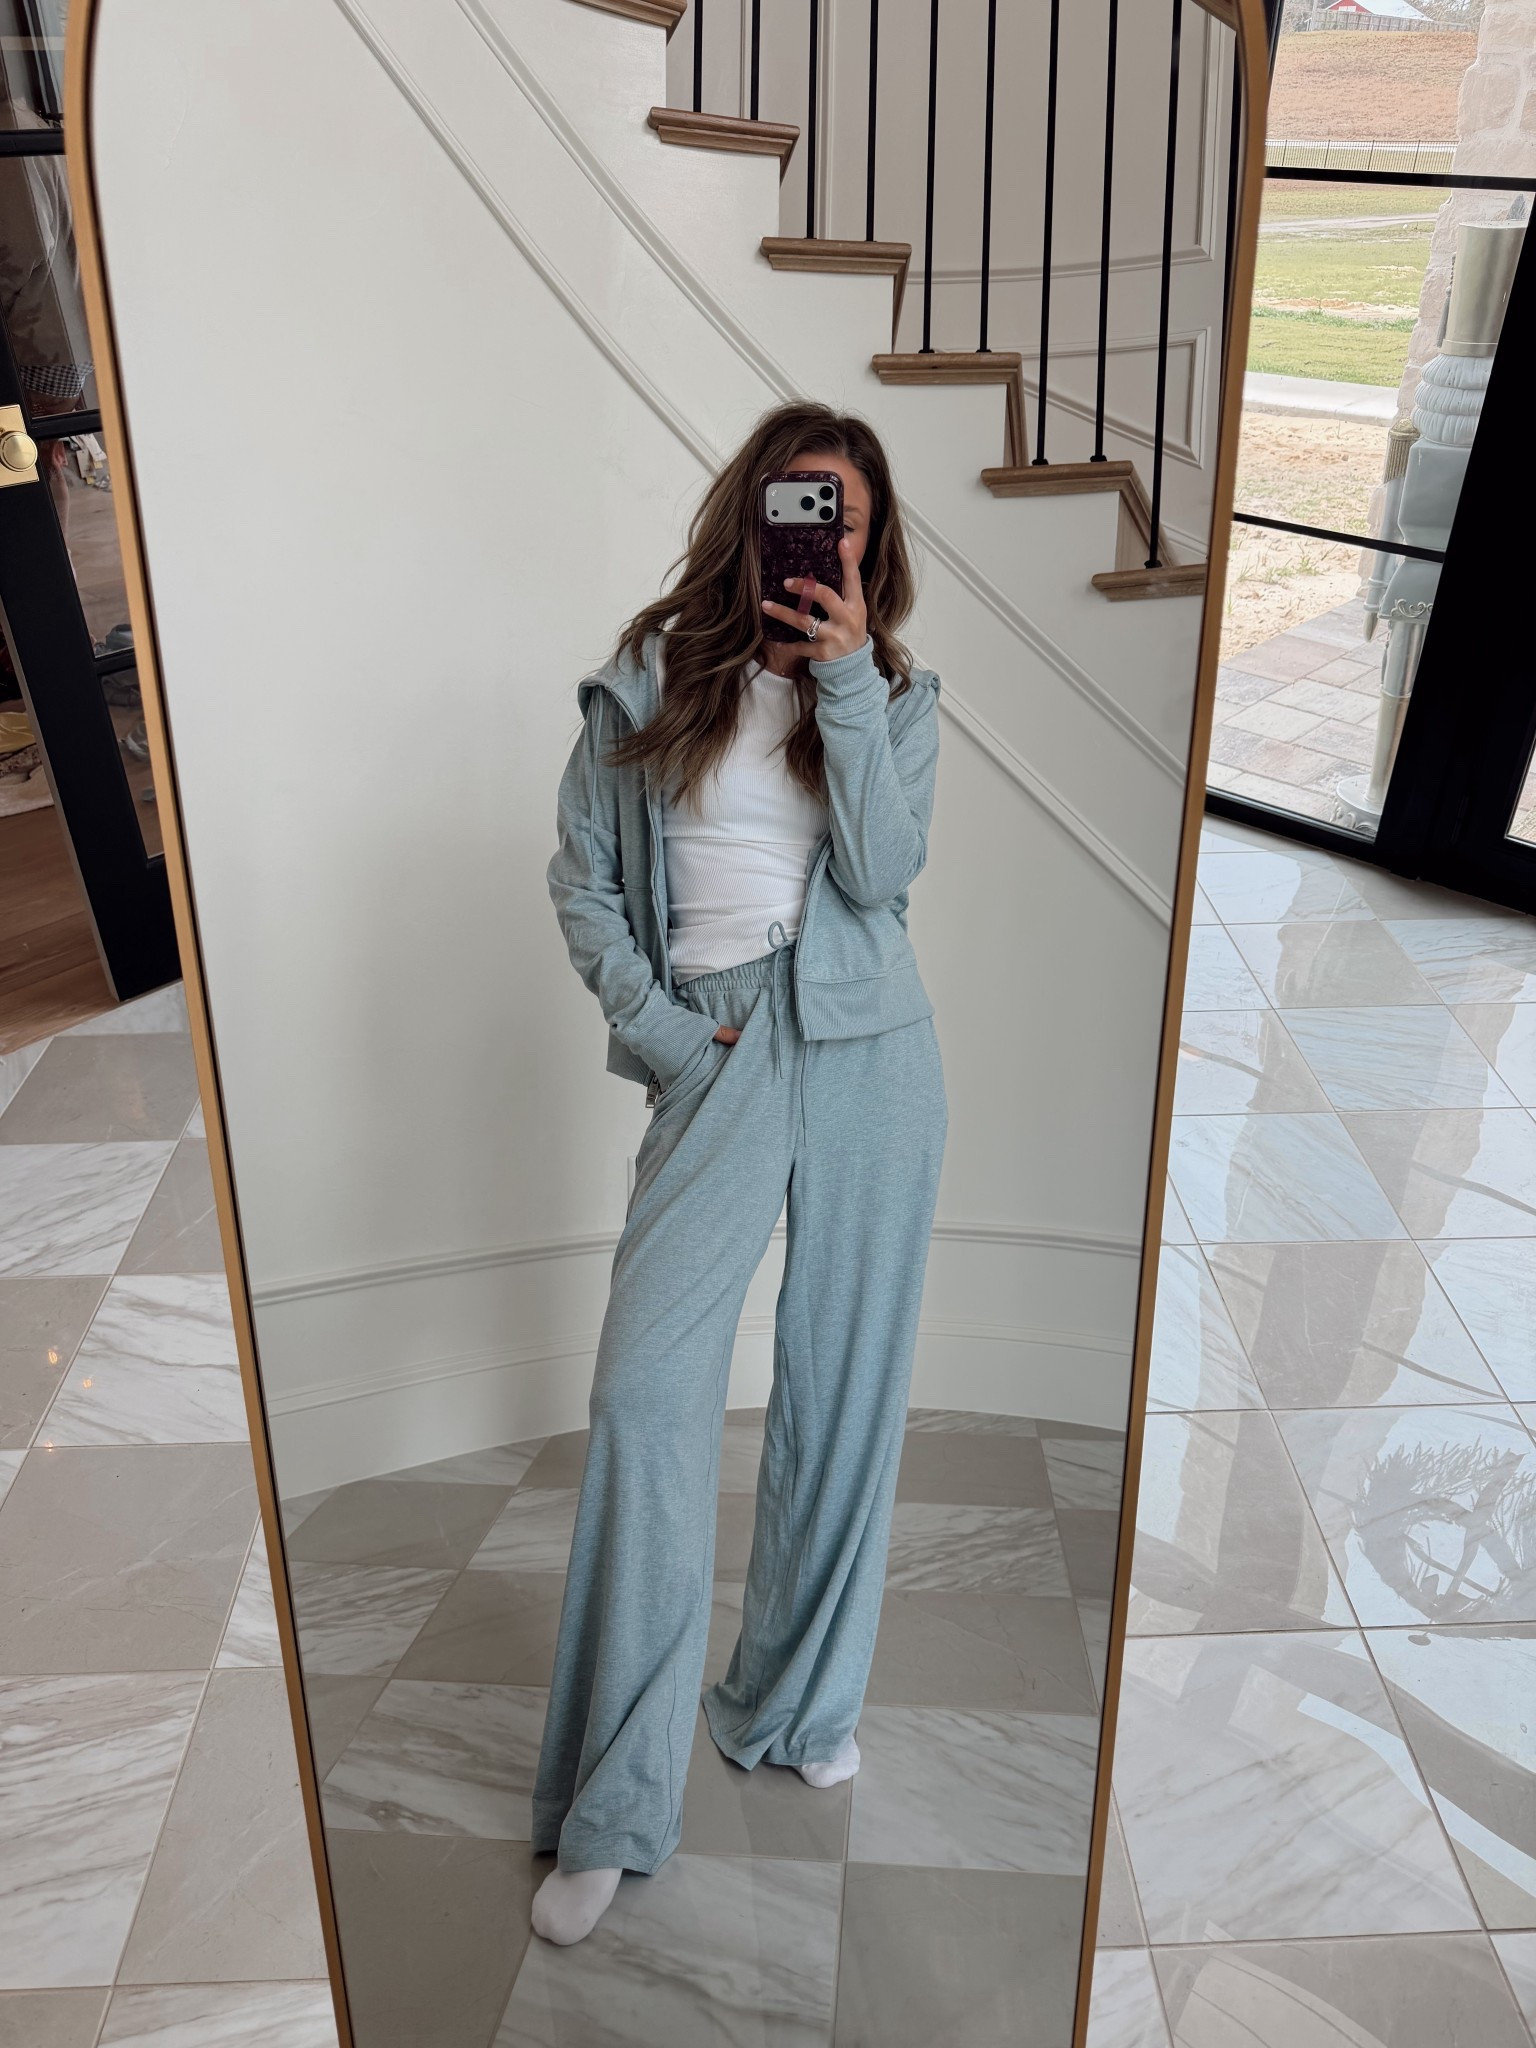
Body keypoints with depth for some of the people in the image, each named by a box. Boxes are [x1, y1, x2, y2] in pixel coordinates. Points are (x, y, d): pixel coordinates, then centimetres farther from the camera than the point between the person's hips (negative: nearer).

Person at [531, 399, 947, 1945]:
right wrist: (660, 1029, -4)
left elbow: (884, 869, -7)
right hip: (720, 1057, -1)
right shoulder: (647, 684, 6)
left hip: (873, 1058, 2)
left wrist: (846, 679, -11)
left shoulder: (894, 692, 10)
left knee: (842, 1385, 7)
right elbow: (581, 884, 7)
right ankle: (615, 1810, 0)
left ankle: (795, 1705, 27)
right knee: (645, 1386, -12)